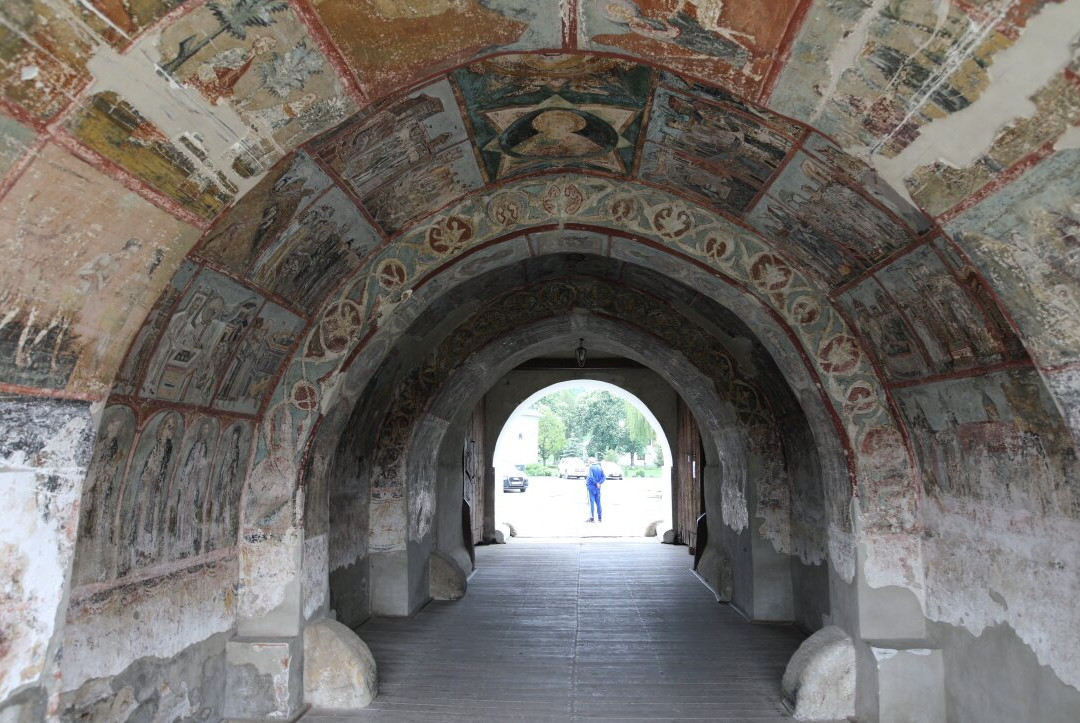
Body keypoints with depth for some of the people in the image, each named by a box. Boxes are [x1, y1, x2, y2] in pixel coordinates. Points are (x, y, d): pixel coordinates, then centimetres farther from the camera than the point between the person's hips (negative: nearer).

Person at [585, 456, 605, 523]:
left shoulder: (591, 467, -9)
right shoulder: (600, 467, 10)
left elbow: (591, 477, -22)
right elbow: (603, 477, 4)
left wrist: (596, 483, -14)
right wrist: (599, 483, -8)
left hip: (591, 487, -6)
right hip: (598, 488, 6)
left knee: (591, 502, -2)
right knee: (598, 502, 12)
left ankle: (591, 517, -3)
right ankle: (600, 517, 14)